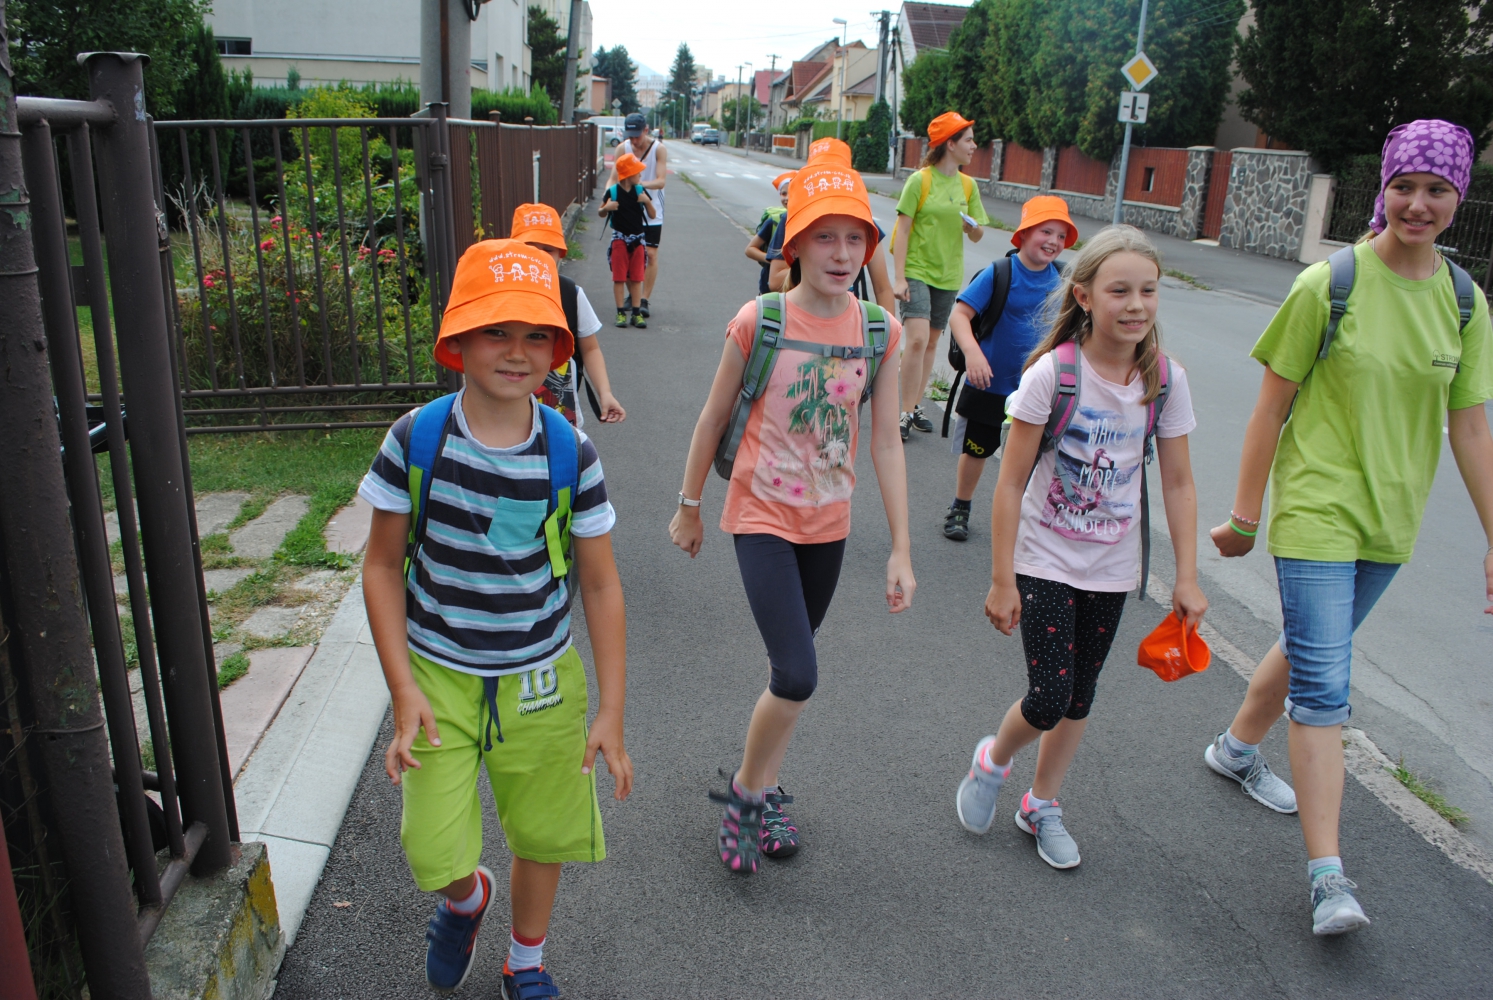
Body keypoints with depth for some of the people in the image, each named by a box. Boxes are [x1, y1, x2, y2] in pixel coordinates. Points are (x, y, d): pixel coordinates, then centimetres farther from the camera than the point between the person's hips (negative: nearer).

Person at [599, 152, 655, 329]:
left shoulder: (640, 191, 1)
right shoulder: (613, 192, -7)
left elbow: (652, 215, 3)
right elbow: (601, 214, 3)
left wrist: (647, 201, -16)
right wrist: (606, 208, -19)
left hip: (637, 238, 3)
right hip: (619, 238, -3)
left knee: (636, 278, 6)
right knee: (619, 277, 0)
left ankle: (636, 312, 10)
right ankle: (621, 312, 6)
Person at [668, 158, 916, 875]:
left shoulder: (879, 331, -5)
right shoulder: (758, 320, -14)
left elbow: (886, 443, -2)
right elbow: (713, 419, -2)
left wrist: (901, 550, -3)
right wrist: (688, 508, 6)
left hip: (828, 523, 4)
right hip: (762, 518, -4)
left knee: (792, 667, 16)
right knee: (798, 676, -12)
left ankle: (764, 790, 38)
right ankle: (745, 794, 14)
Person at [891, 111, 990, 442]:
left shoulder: (967, 185, 8)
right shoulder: (920, 180, -7)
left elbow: (978, 236, 12)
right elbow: (902, 230, -9)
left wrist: (972, 225, -12)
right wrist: (899, 277, -14)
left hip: (948, 275, 6)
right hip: (917, 270, -6)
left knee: (932, 341, 10)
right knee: (918, 339, -17)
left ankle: (915, 406, 20)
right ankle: (906, 412, -9)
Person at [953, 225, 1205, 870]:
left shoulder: (1166, 380, -7)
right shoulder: (1053, 371, -18)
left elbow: (1178, 484, 2)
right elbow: (1011, 484, -15)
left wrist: (1187, 577, -1)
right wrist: (1002, 580, -14)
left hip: (1111, 570, 4)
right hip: (1045, 562, -4)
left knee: (1080, 696, 14)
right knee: (1049, 698, -7)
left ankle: (1041, 804, 35)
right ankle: (991, 762, 26)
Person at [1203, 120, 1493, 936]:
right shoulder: (1328, 285, -11)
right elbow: (1271, 408, -8)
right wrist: (1244, 514, -5)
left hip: (1391, 521, 5)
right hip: (1316, 511, -5)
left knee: (1313, 649, 21)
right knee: (1324, 685, -8)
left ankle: (1236, 747, 46)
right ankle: (1327, 874, -2)